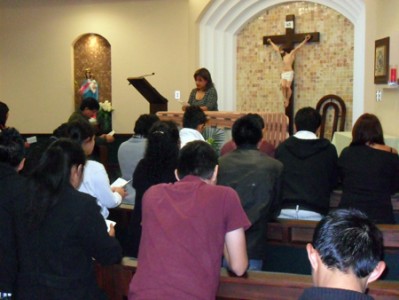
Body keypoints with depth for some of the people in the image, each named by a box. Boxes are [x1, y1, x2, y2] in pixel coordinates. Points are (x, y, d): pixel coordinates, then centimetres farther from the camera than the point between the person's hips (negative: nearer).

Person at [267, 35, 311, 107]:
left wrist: (305, 40, -7)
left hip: (289, 73, -5)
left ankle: (288, 100, -3)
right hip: (283, 73, 5)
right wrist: (270, 42, 45)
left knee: (288, 86, -13)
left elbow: (298, 47, 0)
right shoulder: (282, 56, 23)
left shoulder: (291, 54, 6)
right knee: (283, 86, -14)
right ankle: (285, 99, -10)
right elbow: (276, 48, 34)